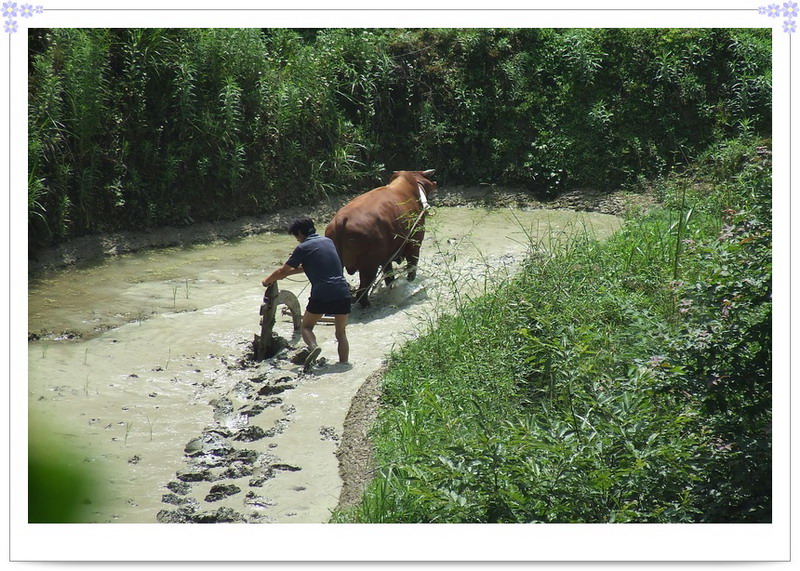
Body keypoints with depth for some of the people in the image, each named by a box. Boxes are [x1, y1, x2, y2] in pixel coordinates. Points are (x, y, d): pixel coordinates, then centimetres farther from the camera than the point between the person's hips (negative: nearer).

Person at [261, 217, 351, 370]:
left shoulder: (303, 248, 0)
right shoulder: (328, 241, 18)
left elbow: (282, 271, 8)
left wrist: (267, 280, 26)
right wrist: (286, 273, 33)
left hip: (322, 295, -5)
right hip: (343, 293, 5)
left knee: (306, 326, 14)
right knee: (341, 333, 17)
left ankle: (313, 346, -15)